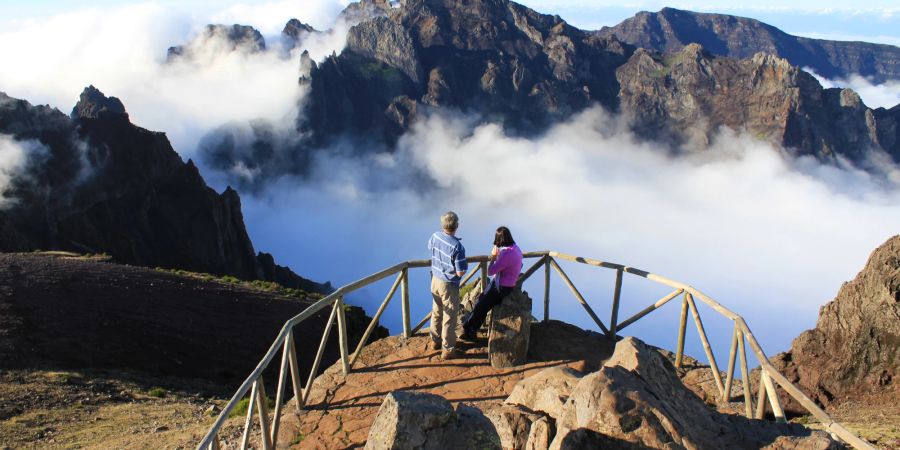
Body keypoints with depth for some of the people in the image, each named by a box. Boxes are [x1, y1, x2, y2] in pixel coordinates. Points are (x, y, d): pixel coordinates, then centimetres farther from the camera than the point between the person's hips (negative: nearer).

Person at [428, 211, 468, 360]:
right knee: (449, 318, 7)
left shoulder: (435, 236, -9)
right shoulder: (457, 247, -29)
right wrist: (466, 265, -3)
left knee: (436, 312, 23)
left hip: (435, 280, 7)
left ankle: (435, 341, 39)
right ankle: (447, 350, 18)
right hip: (449, 285, -7)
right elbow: (460, 272, -23)